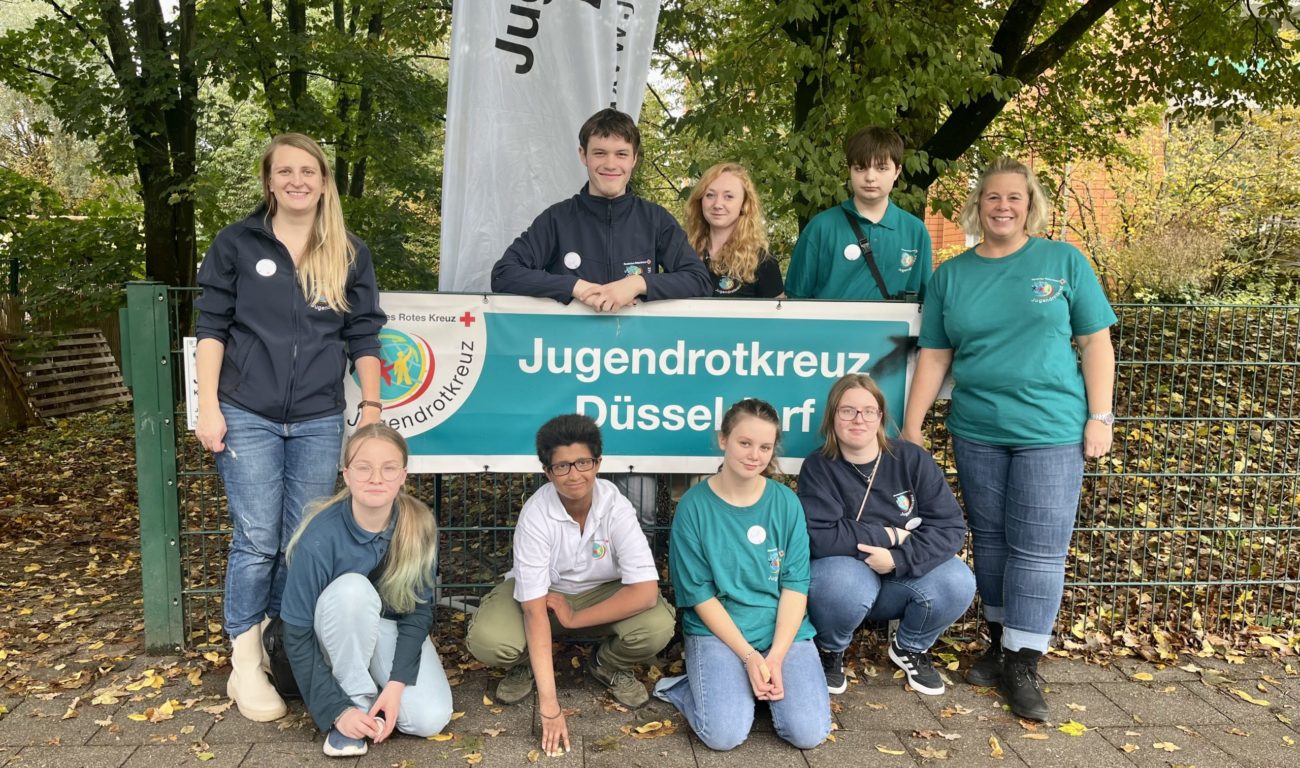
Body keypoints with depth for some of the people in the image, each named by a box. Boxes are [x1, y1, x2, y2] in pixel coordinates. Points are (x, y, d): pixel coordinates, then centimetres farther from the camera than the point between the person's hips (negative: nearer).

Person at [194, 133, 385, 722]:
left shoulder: (351, 254, 8)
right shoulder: (236, 244, 4)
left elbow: (364, 337, 9)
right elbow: (211, 327, 2)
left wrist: (372, 406, 2)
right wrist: (208, 406, -5)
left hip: (319, 422, 2)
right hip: (248, 417, -2)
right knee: (256, 540, -2)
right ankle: (245, 665, 11)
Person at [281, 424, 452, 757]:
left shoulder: (419, 526, -21)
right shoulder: (321, 536, -28)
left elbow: (420, 610, -12)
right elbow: (297, 635, -22)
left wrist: (396, 684, -23)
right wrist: (337, 709, -25)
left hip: (394, 630, 2)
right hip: (338, 635, -2)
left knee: (430, 718, -21)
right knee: (352, 589, -36)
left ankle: (377, 683, 9)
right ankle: (356, 700, -16)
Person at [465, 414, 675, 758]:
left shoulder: (617, 508, -25)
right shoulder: (535, 514, -28)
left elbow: (646, 591, -31)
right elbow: (535, 610, -30)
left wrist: (574, 619, -27)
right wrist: (549, 703, -33)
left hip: (603, 594, 1)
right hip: (542, 593, -1)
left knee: (658, 626, -29)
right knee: (487, 641, -30)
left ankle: (609, 666, 6)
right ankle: (525, 665, 8)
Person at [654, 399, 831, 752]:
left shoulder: (786, 502, -1)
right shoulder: (694, 505, -8)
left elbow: (795, 584, -3)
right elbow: (700, 594, -8)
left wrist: (776, 657, -14)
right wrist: (749, 657, -16)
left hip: (784, 631, 3)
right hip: (717, 630, -2)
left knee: (808, 732, -16)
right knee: (725, 733, -23)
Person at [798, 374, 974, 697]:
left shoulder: (912, 459, -7)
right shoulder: (818, 468, -12)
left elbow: (951, 526, -12)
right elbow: (816, 537, -23)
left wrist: (898, 558, -25)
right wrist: (887, 535, -21)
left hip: (903, 575, 3)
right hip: (847, 571, -2)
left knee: (957, 584, -26)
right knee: (841, 588, -37)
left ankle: (910, 648, 8)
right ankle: (830, 650, 1)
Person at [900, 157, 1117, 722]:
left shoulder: (1064, 262, 2)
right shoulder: (951, 275, 6)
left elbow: (1095, 342, 1)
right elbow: (933, 356, 5)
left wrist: (1100, 417, -5)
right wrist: (910, 427, 1)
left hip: (1051, 429, -2)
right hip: (976, 430, 3)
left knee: (1038, 549, -1)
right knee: (990, 541, 11)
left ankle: (1022, 668, 9)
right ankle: (1000, 646, 26)